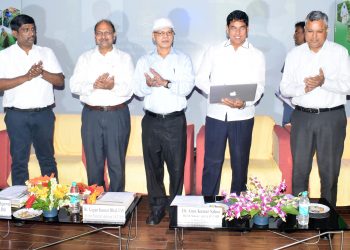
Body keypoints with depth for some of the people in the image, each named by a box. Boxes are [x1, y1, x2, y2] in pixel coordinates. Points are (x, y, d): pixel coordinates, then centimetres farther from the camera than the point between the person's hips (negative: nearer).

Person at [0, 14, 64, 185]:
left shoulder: (46, 53, 8)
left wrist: (42, 73, -14)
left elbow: (60, 81, 2)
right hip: (17, 115, -1)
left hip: (44, 114, 2)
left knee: (47, 157, 10)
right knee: (19, 159, 6)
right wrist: (26, 77, -16)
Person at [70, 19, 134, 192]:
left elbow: (129, 88, -5)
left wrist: (113, 87, -24)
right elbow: (74, 86, 0)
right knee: (93, 162, 8)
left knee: (117, 163, 3)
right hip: (91, 115, 2)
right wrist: (94, 85, -16)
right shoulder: (85, 58, 11)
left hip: (117, 115, -2)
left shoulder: (124, 58, 6)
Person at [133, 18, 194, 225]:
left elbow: (187, 87, -9)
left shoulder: (183, 60, 6)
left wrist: (166, 83, -23)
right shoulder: (144, 61, 12)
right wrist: (148, 84, -20)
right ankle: (157, 207, 17)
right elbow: (138, 90, 1)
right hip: (151, 120, 2)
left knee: (177, 165, 1)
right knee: (153, 165, 6)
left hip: (175, 121, -2)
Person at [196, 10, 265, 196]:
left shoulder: (257, 55, 5)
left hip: (243, 116, 0)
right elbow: (200, 79, 5)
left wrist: (244, 102, -21)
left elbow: (259, 86, -1)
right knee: (212, 161, 4)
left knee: (240, 162, 8)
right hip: (216, 114, 0)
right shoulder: (214, 51, 7)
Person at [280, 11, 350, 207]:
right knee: (300, 169, 7)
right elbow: (285, 88, 5)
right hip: (302, 116, 2)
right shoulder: (294, 54, 8)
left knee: (329, 170, 6)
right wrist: (303, 88, -14)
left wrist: (324, 82, -22)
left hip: (331, 117, -1)